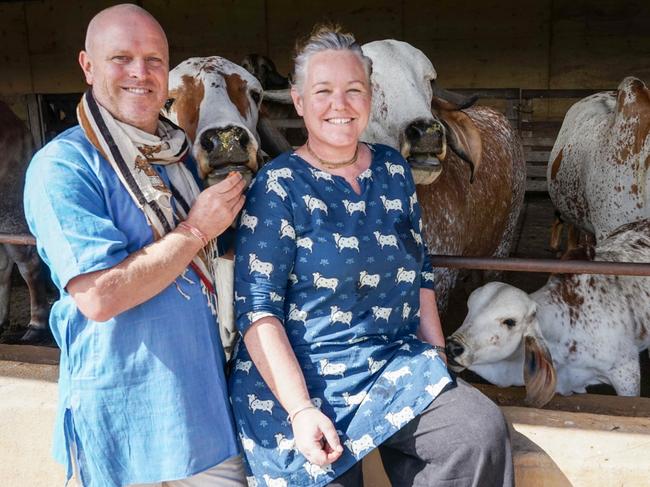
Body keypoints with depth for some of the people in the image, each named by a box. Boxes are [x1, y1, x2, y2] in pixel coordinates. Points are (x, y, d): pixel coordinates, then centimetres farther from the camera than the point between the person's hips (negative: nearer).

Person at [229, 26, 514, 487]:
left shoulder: (394, 171, 7)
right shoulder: (279, 185, -8)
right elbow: (258, 310, -13)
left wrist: (439, 363, 10)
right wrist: (301, 410, -20)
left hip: (396, 364, 4)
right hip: (302, 377, -4)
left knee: (483, 432, -17)